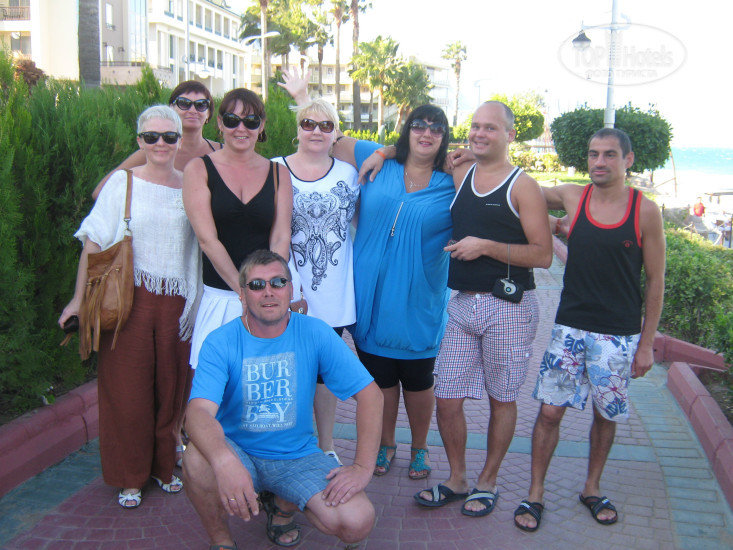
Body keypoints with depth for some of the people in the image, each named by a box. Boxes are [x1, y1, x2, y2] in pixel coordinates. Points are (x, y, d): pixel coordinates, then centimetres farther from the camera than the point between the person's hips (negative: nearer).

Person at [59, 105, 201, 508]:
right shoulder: (123, 182, 0)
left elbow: (200, 246, 14)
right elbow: (94, 243, -1)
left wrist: (194, 305, 9)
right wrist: (79, 298, -6)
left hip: (174, 304, 3)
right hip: (127, 299, -2)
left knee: (170, 387, 8)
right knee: (127, 389, 3)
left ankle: (163, 467, 28)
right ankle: (129, 477, 19)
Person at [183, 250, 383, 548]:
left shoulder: (315, 333, -9)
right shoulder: (220, 342, -13)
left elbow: (369, 393, -8)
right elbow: (200, 411, -28)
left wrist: (363, 466, -17)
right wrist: (224, 460, -49)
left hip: (298, 455, 1)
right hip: (239, 452, -1)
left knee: (357, 523, -21)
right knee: (197, 459, -35)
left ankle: (282, 504, 12)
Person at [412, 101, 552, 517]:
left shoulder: (523, 186, -4)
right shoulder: (459, 176, 10)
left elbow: (543, 255, -10)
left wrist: (487, 246, -16)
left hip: (508, 307, -4)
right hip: (463, 303, 5)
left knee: (501, 399, 9)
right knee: (447, 400, 5)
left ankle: (488, 482, 27)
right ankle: (457, 480, 26)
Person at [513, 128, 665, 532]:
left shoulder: (645, 211, -6)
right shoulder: (571, 198, -1)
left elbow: (655, 281, -1)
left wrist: (646, 343, -1)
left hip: (618, 334, -1)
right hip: (570, 327, 1)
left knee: (605, 414, 12)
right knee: (550, 410, 2)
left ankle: (592, 489, 34)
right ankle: (535, 494, 17)